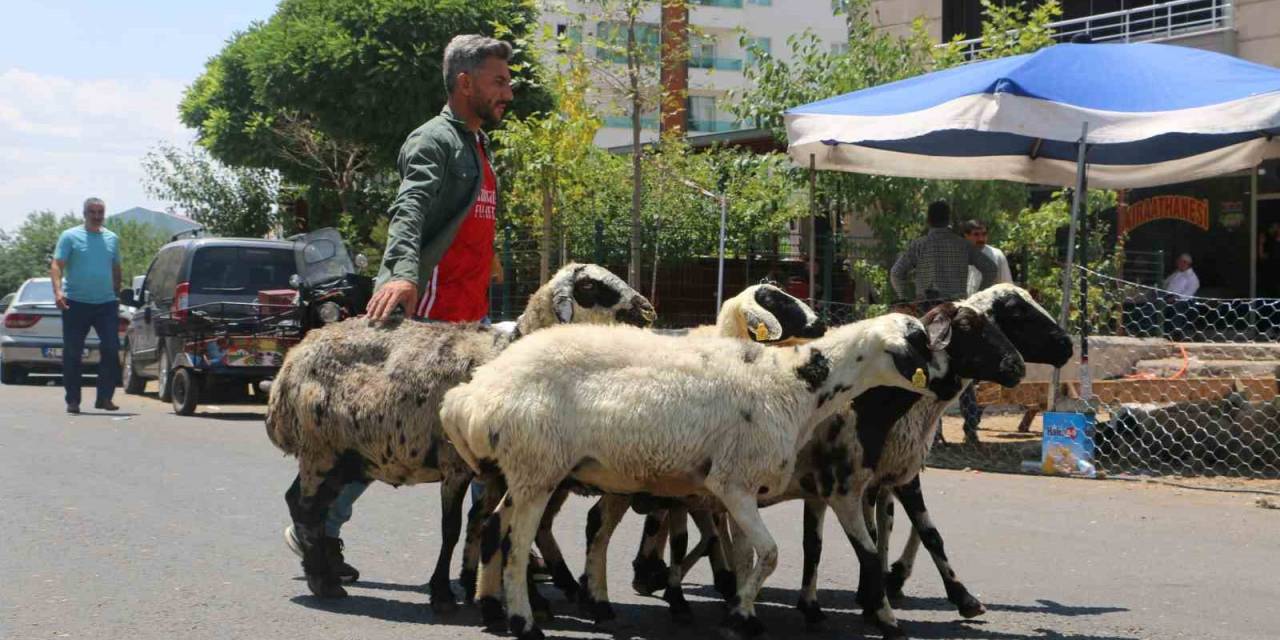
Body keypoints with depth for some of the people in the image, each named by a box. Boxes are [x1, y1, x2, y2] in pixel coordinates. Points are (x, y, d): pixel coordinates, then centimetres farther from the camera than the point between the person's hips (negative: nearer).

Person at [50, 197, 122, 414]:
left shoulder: (112, 239, 14)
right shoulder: (70, 236, 1)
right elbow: (56, 265, -7)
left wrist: (117, 296, 20)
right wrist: (58, 291, -22)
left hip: (106, 303, 3)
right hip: (76, 303, -3)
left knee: (111, 350, -6)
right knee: (72, 354, 1)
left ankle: (105, 397, 1)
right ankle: (73, 400, 9)